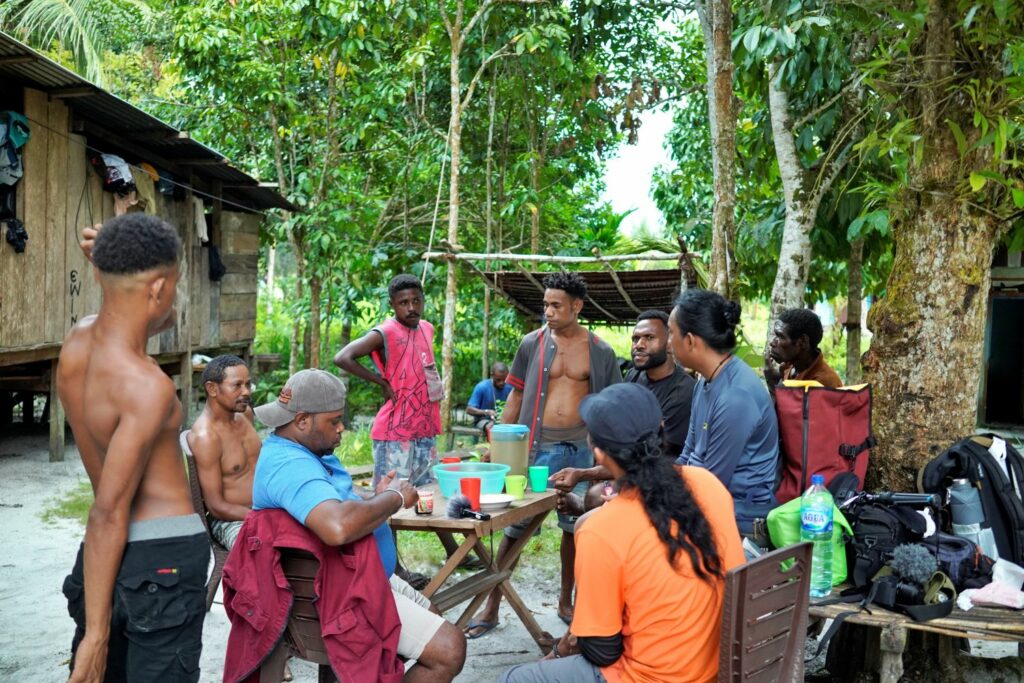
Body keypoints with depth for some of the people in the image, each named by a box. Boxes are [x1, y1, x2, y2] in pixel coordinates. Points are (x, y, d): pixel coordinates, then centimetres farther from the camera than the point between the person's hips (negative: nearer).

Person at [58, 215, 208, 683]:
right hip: (165, 555, -8)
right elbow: (108, 514, -22)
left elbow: (163, 320, 21)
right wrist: (96, 632, -18)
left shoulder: (79, 338, 2)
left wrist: (115, 265, 2)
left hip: (117, 555, 8)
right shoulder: (146, 386, -22)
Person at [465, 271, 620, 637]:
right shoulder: (532, 343, 1)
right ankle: (491, 607, 10)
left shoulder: (600, 352, 2)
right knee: (515, 527, 1)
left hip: (580, 449, 1)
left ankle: (566, 601, 28)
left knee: (575, 527, 11)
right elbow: (516, 394, 7)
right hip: (536, 447, -1)